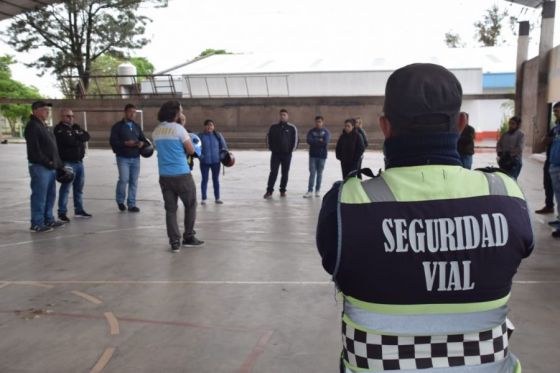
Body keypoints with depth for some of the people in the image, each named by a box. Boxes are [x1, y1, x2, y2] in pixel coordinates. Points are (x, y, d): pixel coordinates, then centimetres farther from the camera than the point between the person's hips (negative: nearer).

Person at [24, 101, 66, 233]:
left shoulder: (43, 126, 20)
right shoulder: (32, 126, -10)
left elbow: (52, 147, 22)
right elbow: (34, 149, -19)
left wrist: (59, 164, 19)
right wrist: (47, 162, -18)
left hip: (50, 167, 10)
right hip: (39, 167, -10)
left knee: (50, 195, 15)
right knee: (39, 196, -6)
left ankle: (48, 219, 25)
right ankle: (37, 224, 0)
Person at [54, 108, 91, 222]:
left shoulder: (76, 127, 17)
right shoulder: (59, 129, -7)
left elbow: (87, 136, 3)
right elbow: (70, 141, -21)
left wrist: (76, 136, -11)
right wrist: (80, 139, -4)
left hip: (79, 161, 8)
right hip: (67, 162, -8)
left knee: (79, 187, 13)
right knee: (65, 188, -6)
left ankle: (79, 210, 22)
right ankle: (62, 212, 0)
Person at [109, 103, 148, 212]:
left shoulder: (137, 126, 14)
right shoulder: (117, 126, -1)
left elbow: (143, 139, 17)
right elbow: (113, 141, -9)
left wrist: (142, 143, -7)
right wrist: (126, 143, -22)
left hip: (135, 158, 5)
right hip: (123, 158, -4)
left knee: (134, 182, 4)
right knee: (124, 179, -13)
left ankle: (131, 204, 12)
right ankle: (120, 200, 13)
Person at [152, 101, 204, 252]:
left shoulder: (156, 132, 9)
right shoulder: (179, 129, -9)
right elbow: (191, 150, -7)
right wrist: (187, 138, 11)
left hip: (164, 176, 5)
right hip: (182, 174, -5)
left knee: (170, 209, 7)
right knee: (190, 206, 12)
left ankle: (175, 242, 5)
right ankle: (188, 237, 18)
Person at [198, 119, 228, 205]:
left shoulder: (218, 135, 0)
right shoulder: (200, 136, -5)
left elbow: (223, 146, 8)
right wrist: (200, 155, -17)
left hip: (216, 161, 2)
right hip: (204, 162, -2)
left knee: (216, 179, 11)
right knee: (204, 180, 6)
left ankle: (217, 198, 21)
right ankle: (203, 199, 16)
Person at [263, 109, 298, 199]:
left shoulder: (292, 128, -1)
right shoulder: (273, 127, 4)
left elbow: (295, 140, 2)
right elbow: (268, 138, 11)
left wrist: (291, 150, -1)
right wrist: (271, 148, 4)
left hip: (287, 154, 0)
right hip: (275, 154, 0)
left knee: (285, 173, 7)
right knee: (273, 172, -4)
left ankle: (283, 190, 18)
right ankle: (269, 191, -4)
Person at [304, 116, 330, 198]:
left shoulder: (326, 132, 2)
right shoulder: (311, 131, 5)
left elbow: (326, 142, -13)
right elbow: (309, 141, -10)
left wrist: (315, 142, -10)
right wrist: (319, 141, -13)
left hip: (322, 155, 0)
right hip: (313, 155, 0)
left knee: (319, 173, 7)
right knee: (312, 173, -4)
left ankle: (318, 190, 15)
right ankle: (310, 191, -5)